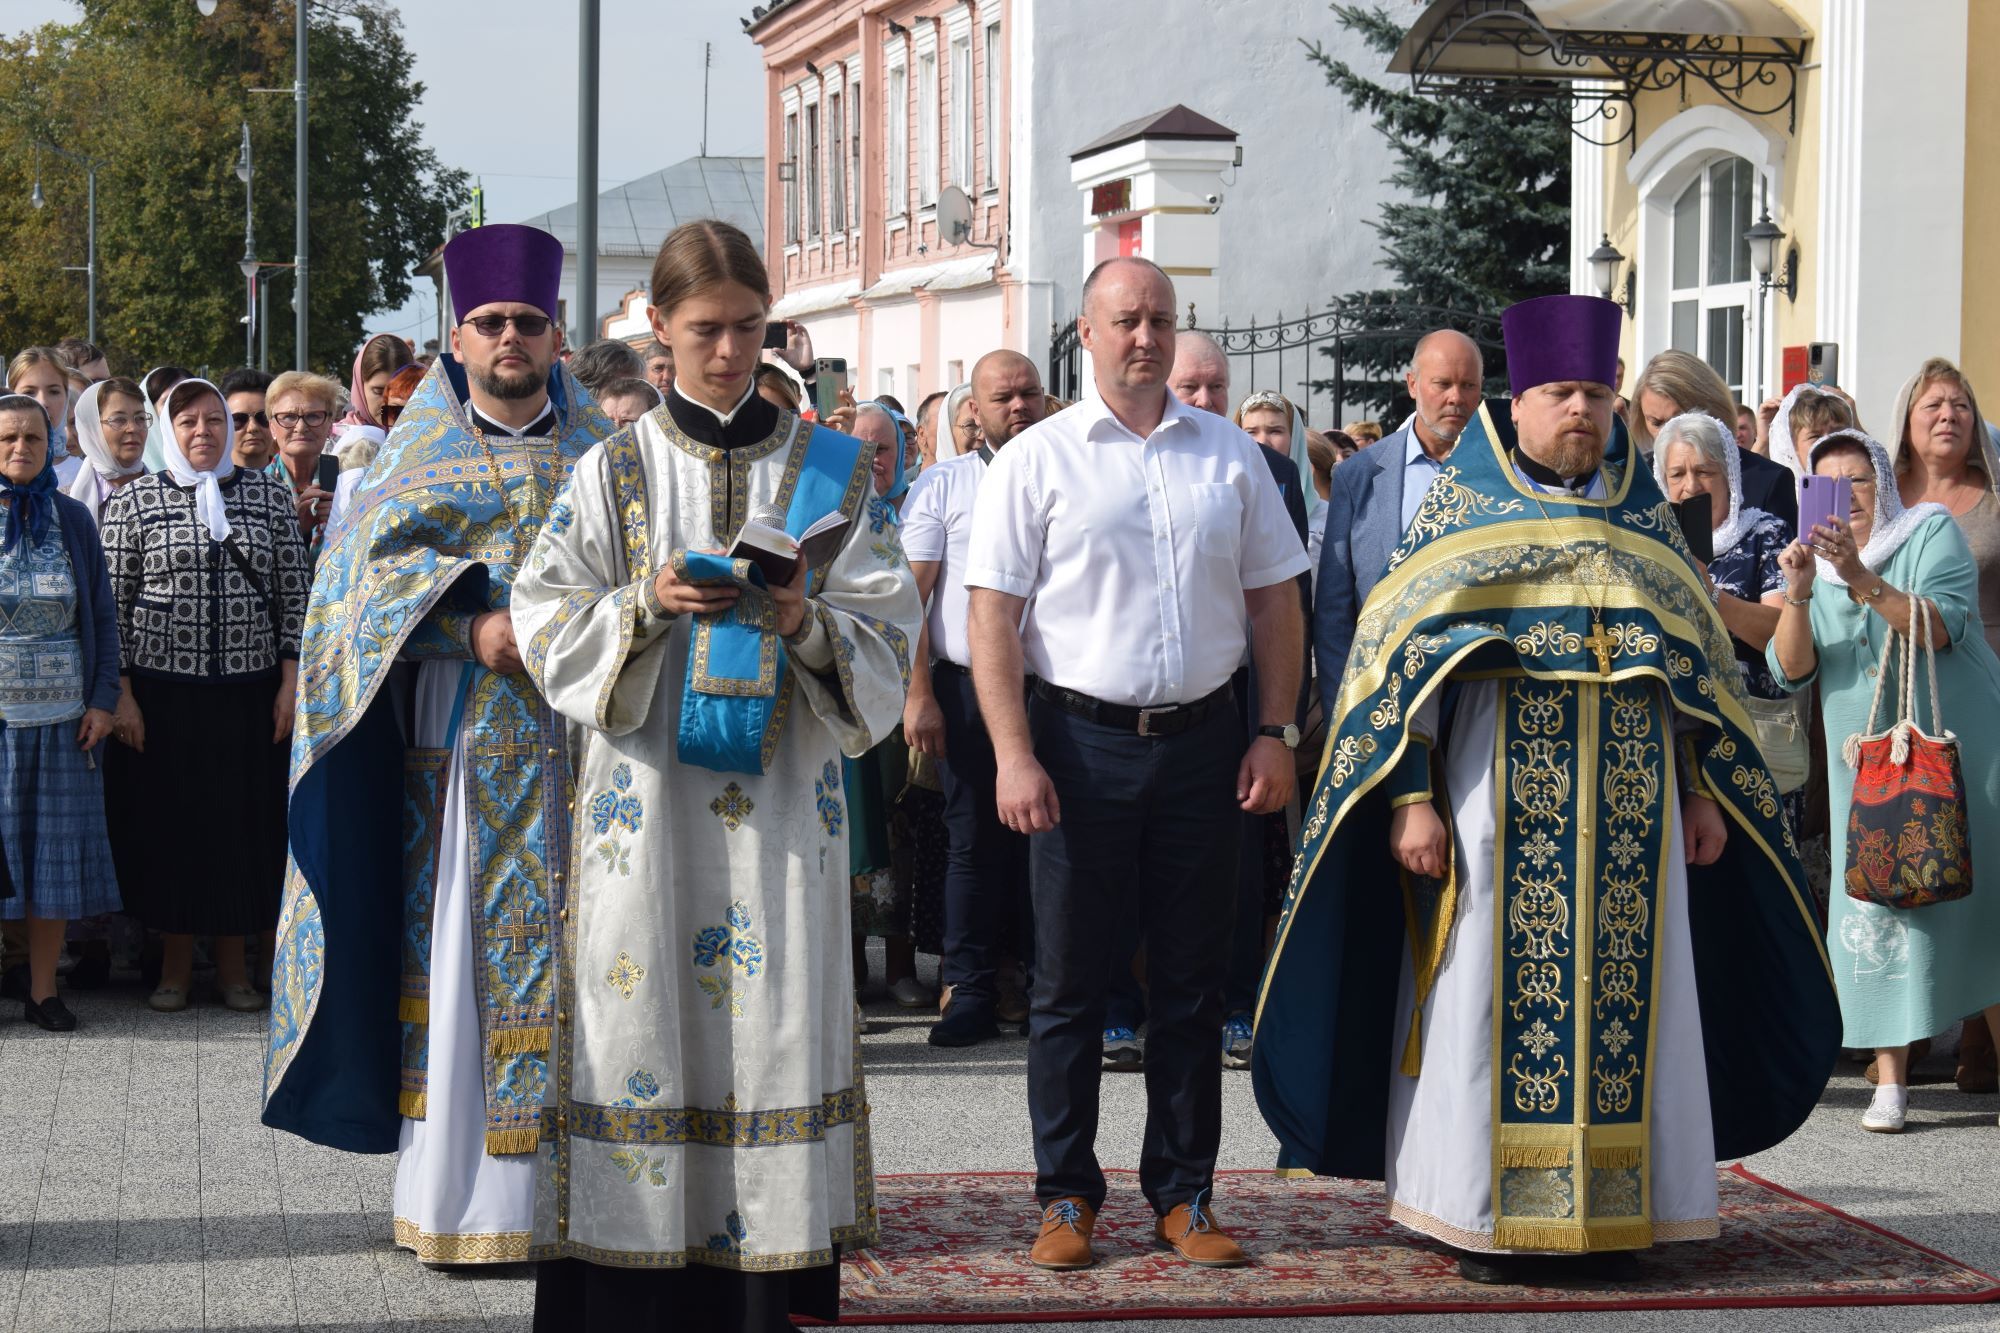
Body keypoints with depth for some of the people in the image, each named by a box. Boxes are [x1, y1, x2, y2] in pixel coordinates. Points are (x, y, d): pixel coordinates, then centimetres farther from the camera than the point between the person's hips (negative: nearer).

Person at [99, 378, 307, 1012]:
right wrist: (120, 692, -5)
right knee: (169, 818, 3)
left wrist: (291, 679, 0)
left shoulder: (267, 494, 6)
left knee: (244, 817, 4)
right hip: (163, 688, -1)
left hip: (249, 690, 1)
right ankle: (176, 963, 17)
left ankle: (232, 963, 17)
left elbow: (295, 590, 7)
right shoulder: (135, 501, 1)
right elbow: (113, 601, 1)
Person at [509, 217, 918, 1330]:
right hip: (649, 794, 0)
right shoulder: (614, 471, 8)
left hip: (783, 794, 0)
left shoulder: (830, 469, 9)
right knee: (644, 1015, -4)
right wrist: (647, 605, -14)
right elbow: (550, 624, 3)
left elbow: (888, 635, 5)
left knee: (777, 1018, -3)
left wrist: (809, 624, -15)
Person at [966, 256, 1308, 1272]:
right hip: (1082, 740, -2)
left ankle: (1183, 1194, 17)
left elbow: (1275, 603, 11)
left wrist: (1276, 734, 2)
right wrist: (1014, 755, -12)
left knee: (1193, 980, 8)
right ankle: (1066, 1196, 13)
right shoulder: (1037, 460, 0)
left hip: (1200, 740, 3)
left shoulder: (1229, 455, 9)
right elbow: (993, 617, -4)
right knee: (1069, 980, 3)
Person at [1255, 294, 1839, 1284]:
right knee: (1493, 992, -2)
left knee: (1624, 995, 3)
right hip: (1501, 794, -3)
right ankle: (1485, 1211, 6)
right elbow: (1404, 649, -3)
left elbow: (1695, 660, 16)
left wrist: (1703, 792, 10)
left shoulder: (1641, 514, 12)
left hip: (1628, 807, 3)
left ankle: (1611, 1208, 12)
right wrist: (1411, 797, -11)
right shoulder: (1462, 504, 2)